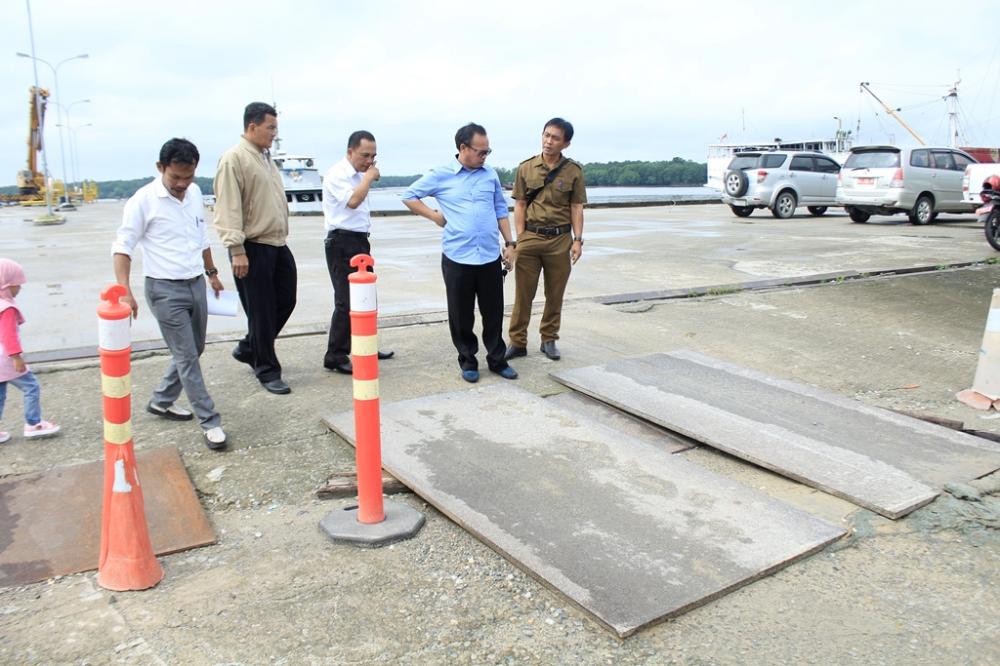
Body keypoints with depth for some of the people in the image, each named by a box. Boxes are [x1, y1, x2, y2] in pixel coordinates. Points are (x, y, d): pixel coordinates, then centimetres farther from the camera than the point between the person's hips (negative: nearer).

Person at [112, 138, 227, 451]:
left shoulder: (195, 192, 6)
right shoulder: (144, 200, -12)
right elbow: (123, 246, -12)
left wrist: (212, 272, 24)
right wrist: (125, 290, -23)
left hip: (196, 284, 7)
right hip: (165, 289, -7)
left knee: (191, 351, 16)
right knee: (187, 357, -4)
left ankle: (161, 401, 35)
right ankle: (209, 422, 2)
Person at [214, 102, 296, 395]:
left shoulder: (266, 157, 16)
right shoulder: (234, 159, -11)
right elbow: (228, 208, -17)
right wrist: (237, 249, -21)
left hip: (278, 244, 9)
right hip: (253, 247, -9)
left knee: (285, 301, 14)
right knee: (261, 311, 0)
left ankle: (248, 349, 33)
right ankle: (267, 370, 14)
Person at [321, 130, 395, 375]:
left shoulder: (358, 175, 15)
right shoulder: (337, 174, -12)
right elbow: (352, 200, -28)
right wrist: (369, 177, -15)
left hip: (359, 241, 9)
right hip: (342, 244, -9)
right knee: (346, 301, -9)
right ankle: (335, 357, -1)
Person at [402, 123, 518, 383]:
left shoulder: (490, 175, 8)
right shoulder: (441, 176, 0)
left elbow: (501, 211, 15)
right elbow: (409, 196, 8)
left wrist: (509, 243, 10)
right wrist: (435, 216, 0)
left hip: (490, 257, 2)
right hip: (457, 258, -2)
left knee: (494, 313, 9)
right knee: (461, 315, 7)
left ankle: (497, 359, 23)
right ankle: (468, 361, 22)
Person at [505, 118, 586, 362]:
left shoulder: (574, 171, 1)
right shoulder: (526, 168, 2)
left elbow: (577, 208, 3)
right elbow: (520, 205, 3)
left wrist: (578, 240, -4)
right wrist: (520, 238, -3)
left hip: (560, 239, 0)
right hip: (530, 237, 0)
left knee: (555, 294, 9)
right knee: (523, 293, 3)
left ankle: (549, 340, 23)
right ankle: (517, 342, 12)